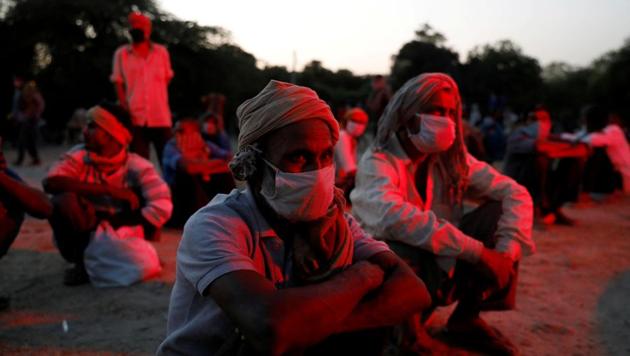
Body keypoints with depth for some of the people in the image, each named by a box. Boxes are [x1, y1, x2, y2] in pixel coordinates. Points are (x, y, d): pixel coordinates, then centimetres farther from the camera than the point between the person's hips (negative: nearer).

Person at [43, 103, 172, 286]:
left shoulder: (137, 167, -13)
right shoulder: (79, 156, -10)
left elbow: (162, 206, -25)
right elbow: (50, 183, -29)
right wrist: (110, 190, -32)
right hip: (82, 237, -1)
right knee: (64, 198, -25)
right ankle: (82, 262, -9)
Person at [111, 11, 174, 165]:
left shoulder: (162, 52, 6)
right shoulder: (121, 54, 4)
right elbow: (118, 83, 5)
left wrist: (160, 102, 8)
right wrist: (125, 109, -5)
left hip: (161, 116, 1)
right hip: (135, 117, -1)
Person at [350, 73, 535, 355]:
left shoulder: (451, 158, -2)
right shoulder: (377, 162, -19)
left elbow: (515, 194, -4)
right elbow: (395, 217, -39)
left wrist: (505, 252, -22)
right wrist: (479, 252, -38)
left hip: (444, 263, 6)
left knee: (500, 211, -12)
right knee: (398, 255, -40)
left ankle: (466, 318, 1)